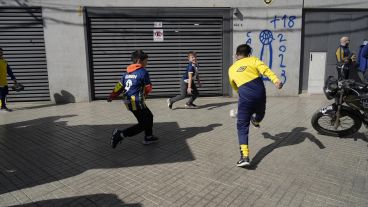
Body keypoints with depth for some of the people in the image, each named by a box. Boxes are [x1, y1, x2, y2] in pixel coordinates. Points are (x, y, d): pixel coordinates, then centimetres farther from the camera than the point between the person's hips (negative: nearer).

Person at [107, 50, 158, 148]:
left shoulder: (127, 72, 9)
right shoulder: (143, 72, -11)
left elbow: (120, 85, 9)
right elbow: (148, 88, -3)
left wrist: (112, 96, 15)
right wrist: (144, 94, 17)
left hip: (128, 101, 9)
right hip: (137, 102, -9)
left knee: (149, 117, 21)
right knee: (143, 124, 2)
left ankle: (148, 137, 32)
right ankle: (121, 134, -6)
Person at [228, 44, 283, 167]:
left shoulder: (231, 69, 17)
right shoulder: (253, 60, 11)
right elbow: (265, 70, -9)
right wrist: (276, 80, -23)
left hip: (245, 97, 0)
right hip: (260, 93, 1)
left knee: (242, 126, 2)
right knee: (260, 112, 35)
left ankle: (245, 156, -8)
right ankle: (256, 122, 68)